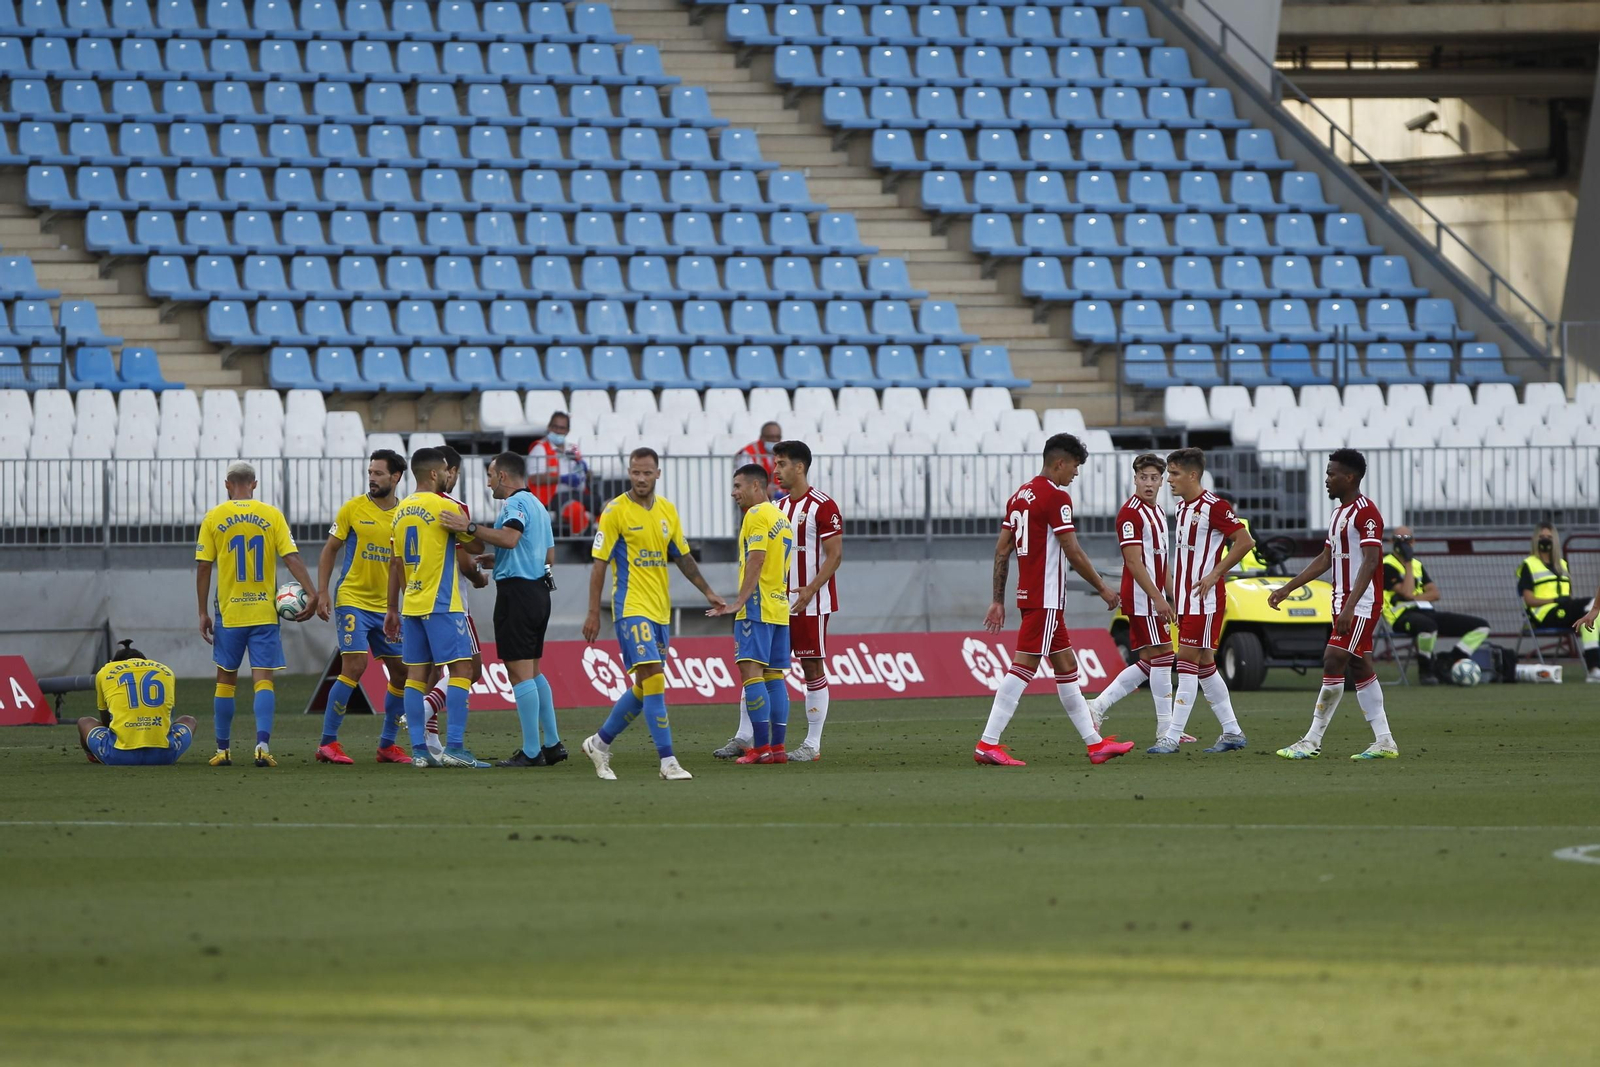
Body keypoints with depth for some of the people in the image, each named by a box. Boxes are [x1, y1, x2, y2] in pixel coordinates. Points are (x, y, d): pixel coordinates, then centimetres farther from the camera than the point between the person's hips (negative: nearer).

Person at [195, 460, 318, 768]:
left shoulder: (214, 518, 0)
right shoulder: (272, 515, 0)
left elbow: (203, 567, 0)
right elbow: (292, 558, -8)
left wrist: (203, 613, 4)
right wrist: (311, 594, -6)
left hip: (228, 613, 0)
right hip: (264, 612, 0)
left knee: (226, 680, 12)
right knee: (263, 679, -1)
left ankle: (223, 750, 15)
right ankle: (262, 745, -17)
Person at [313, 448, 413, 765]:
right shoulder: (353, 508, -3)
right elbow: (330, 550, 3)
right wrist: (322, 592, -6)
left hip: (388, 606, 5)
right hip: (353, 601, -5)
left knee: (402, 672, 4)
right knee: (354, 666, -16)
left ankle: (387, 745, 18)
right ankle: (327, 743, -9)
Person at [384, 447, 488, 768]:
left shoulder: (401, 511, 12)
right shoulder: (444, 506, -9)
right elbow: (476, 546, -1)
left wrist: (393, 609, 21)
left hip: (411, 606, 7)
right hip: (442, 604, -7)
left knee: (416, 674, 6)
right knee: (461, 668, -5)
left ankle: (419, 749, 4)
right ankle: (454, 747, -13)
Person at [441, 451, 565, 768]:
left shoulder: (515, 503, -11)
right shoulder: (537, 505, 20)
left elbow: (510, 537, -30)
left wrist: (469, 527, -29)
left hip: (516, 590, -10)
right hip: (539, 590, 10)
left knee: (520, 672, -7)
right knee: (533, 671, 17)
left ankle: (531, 751, -8)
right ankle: (552, 743, 16)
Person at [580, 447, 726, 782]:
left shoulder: (667, 511, 10)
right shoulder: (616, 511, -7)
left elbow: (683, 557, 20)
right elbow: (599, 563, -6)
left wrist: (707, 591, 13)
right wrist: (593, 613, -9)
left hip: (660, 610, 7)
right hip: (631, 608, -7)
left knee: (645, 687, 11)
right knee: (654, 681, -15)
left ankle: (600, 742, 28)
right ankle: (667, 761, -16)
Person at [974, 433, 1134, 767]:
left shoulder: (1020, 495, 14)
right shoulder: (1056, 497, -12)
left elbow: (1002, 550, 14)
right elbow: (1073, 553, -14)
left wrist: (998, 600, 16)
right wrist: (1102, 588, -3)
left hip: (1029, 595, 10)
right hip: (1045, 598, -10)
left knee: (1066, 665, 14)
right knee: (1024, 667, -10)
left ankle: (1095, 742, 19)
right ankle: (988, 744, -14)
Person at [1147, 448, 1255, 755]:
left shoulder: (1214, 506, -14)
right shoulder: (1183, 507, 14)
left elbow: (1245, 541, -16)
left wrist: (1214, 575, -17)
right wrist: (1171, 579, 16)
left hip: (1205, 599, -10)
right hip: (1185, 599, 10)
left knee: (1188, 660, -11)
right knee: (1204, 665, 12)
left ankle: (1172, 737, -12)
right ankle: (1232, 732, 19)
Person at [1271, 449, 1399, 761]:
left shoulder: (1365, 512, -14)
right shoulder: (1339, 513, 17)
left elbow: (1370, 561, -22)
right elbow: (1325, 559, 24)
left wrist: (1350, 606, -29)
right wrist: (1287, 589, 22)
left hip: (1361, 604, -10)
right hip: (1345, 604, 10)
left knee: (1333, 662, -12)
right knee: (1360, 668, 9)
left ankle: (1312, 741, -11)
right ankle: (1384, 741, 11)